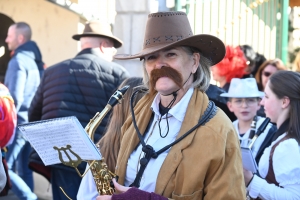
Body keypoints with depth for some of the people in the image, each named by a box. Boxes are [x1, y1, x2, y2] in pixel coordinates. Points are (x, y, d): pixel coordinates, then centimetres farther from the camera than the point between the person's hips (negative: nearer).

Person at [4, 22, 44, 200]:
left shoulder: (18, 60, -13)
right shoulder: (35, 60, 13)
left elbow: (15, 97, -19)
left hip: (18, 124, -9)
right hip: (32, 124, 9)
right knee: (24, 169, 11)